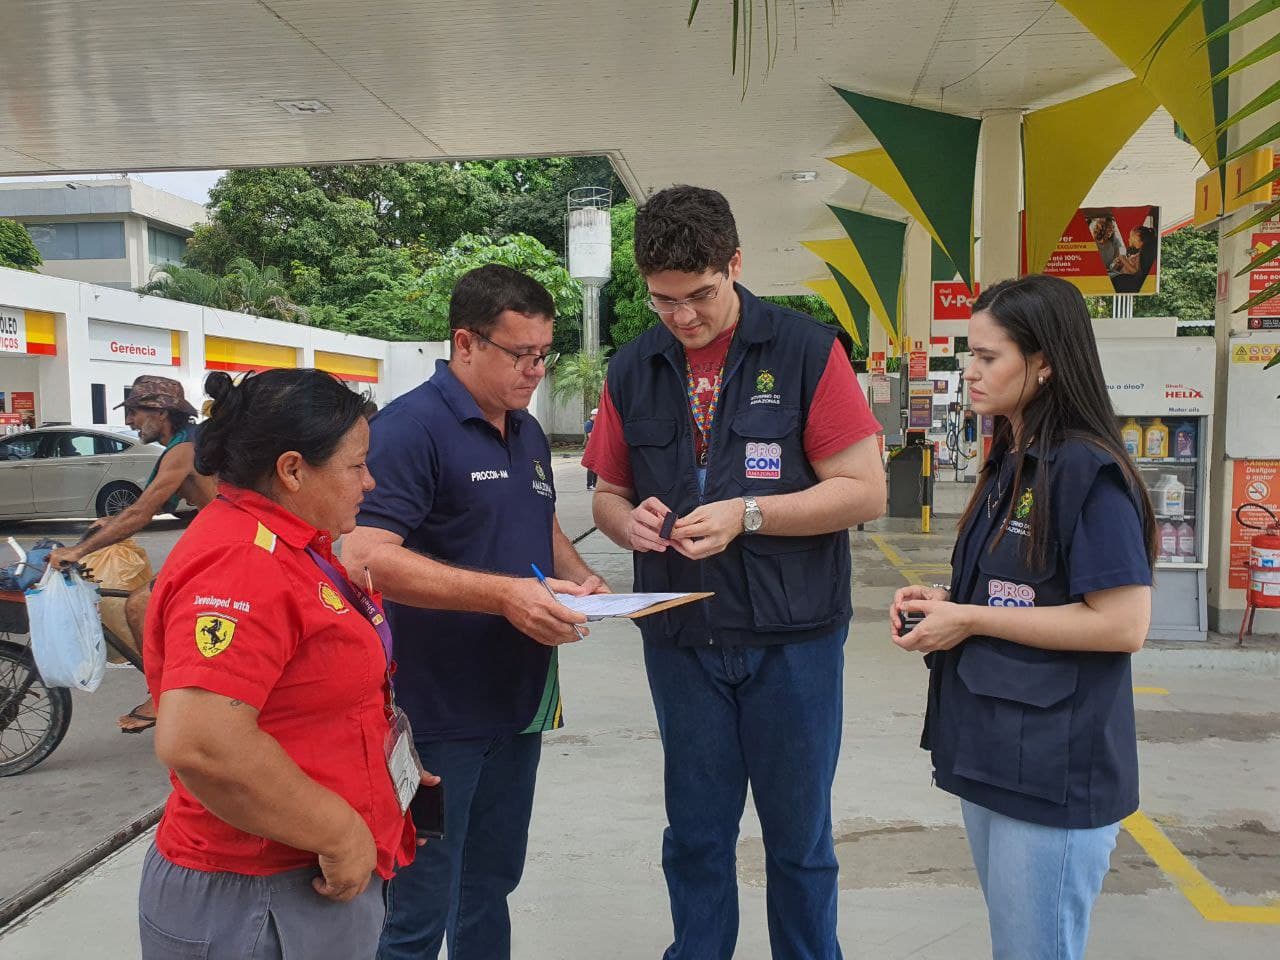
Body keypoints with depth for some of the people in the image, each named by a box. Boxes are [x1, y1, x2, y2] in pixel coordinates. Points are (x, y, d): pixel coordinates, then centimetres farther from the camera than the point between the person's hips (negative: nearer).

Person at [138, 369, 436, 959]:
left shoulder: (289, 545, 8)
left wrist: (382, 756, 15)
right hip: (262, 904, -9)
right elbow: (198, 743, -34)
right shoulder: (242, 563, -24)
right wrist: (340, 834, -24)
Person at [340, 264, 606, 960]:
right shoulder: (411, 427, -15)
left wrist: (579, 579, 2)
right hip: (438, 717, -8)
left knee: (490, 886, 21)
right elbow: (367, 556, -24)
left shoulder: (528, 434, 11)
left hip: (518, 706, 8)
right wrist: (504, 595, -29)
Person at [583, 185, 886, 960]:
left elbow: (865, 490, -10)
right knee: (695, 836, 16)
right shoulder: (633, 370, 3)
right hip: (681, 641, 3)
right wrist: (629, 520, -12)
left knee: (799, 838, 14)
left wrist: (746, 514, -21)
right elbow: (608, 493, 11)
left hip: (792, 639, -3)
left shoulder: (807, 350, -8)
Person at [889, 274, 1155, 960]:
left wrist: (969, 620, -18)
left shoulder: (1088, 472, -17)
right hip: (987, 753, 9)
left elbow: (1124, 622, -22)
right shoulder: (1008, 466, 11)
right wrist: (946, 602, 2)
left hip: (1054, 773, -9)